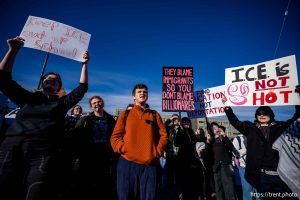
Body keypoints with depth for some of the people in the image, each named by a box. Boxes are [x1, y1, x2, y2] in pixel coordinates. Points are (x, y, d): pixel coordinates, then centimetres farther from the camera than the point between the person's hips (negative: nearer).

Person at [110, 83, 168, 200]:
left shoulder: (155, 115, 10)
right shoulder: (125, 114, 8)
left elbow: (163, 135, 7)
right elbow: (115, 136, 4)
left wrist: (157, 152, -4)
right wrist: (123, 149, -10)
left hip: (150, 164, 1)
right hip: (127, 163, 0)